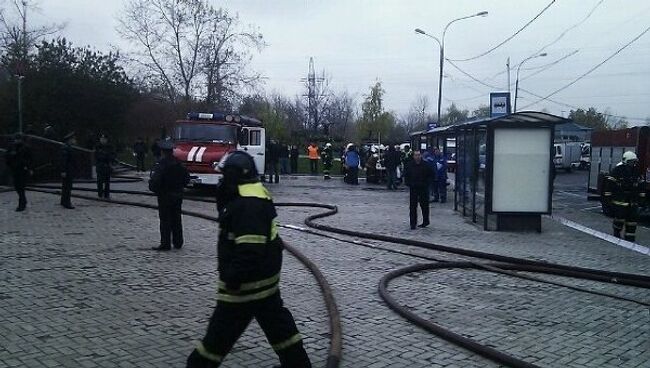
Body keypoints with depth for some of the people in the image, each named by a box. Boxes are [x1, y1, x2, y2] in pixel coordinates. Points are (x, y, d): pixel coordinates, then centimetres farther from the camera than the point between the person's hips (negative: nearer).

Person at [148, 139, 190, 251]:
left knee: (165, 220, -1)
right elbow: (186, 177, 9)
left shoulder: (161, 164, -16)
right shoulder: (179, 163, 3)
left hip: (165, 196, -6)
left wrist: (153, 188, -3)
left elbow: (155, 180, -22)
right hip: (178, 195, 6)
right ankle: (178, 243, 20)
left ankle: (165, 244, 1)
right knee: (176, 220, 14)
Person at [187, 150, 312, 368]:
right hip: (265, 277, 10)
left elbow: (250, 249, -28)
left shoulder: (248, 205, -23)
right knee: (276, 320, 18)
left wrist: (234, 278, -23)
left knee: (222, 328, 2)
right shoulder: (257, 196, 10)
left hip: (248, 282, -10)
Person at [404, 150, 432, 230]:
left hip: (423, 188, -1)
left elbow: (429, 176, 5)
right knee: (412, 207, 0)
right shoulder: (410, 165, 2)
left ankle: (425, 221, 23)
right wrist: (408, 184, 0)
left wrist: (426, 184, -6)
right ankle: (413, 224, 5)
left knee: (424, 205, 8)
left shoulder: (425, 165, -2)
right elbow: (406, 176, 11)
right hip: (413, 188, 1)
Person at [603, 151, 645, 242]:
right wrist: (608, 194, -13)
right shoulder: (617, 170, -9)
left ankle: (630, 237, 12)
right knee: (620, 217, -8)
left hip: (633, 200, 6)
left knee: (633, 218, 4)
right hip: (620, 199, -6)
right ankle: (616, 232, 17)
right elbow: (609, 183, -10)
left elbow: (640, 183, 21)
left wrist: (642, 195, 18)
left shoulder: (636, 171, 11)